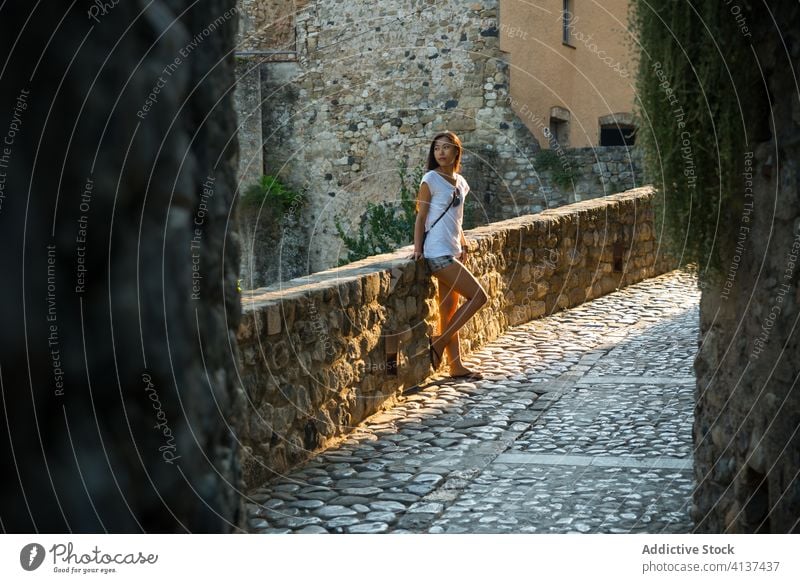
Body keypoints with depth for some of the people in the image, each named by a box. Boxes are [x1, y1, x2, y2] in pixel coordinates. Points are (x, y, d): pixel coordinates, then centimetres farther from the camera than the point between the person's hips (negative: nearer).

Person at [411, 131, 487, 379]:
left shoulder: (460, 182, 14)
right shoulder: (431, 179, -6)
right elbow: (421, 217, -7)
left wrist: (463, 245, 12)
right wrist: (417, 249, -13)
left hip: (452, 253, 7)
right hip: (438, 254, -7)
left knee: (450, 311, 10)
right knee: (478, 296, -11)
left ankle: (456, 366, 15)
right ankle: (438, 343, -4)